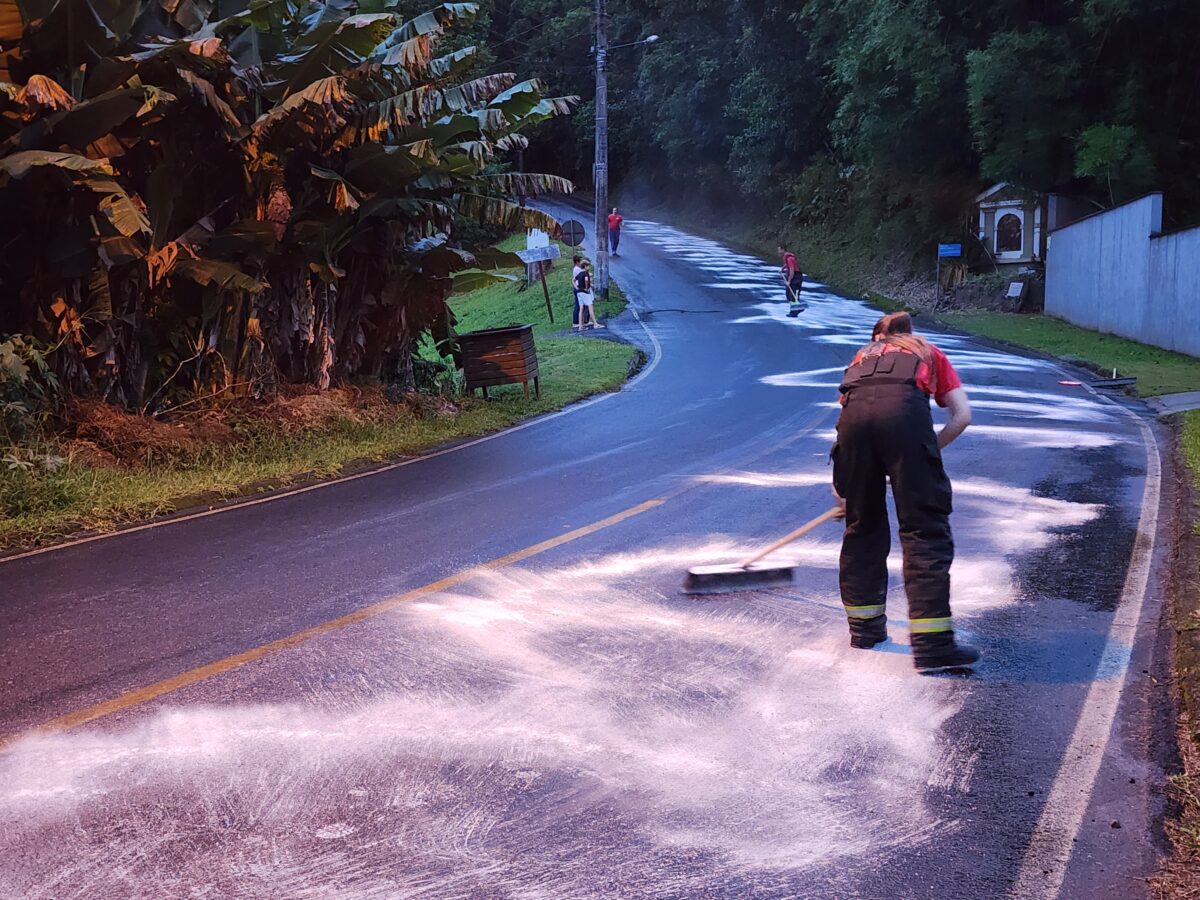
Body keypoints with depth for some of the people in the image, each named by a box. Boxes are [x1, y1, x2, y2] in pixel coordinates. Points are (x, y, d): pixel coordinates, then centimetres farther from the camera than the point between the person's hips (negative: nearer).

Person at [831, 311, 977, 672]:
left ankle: (864, 626, 28)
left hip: (855, 412, 3)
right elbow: (962, 415, 21)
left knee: (862, 524, 18)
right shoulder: (929, 352, 35)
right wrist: (928, 452, 30)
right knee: (926, 530, -1)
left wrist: (842, 486, 43)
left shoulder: (864, 354, 40)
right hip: (905, 409, -3)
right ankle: (933, 645, -7)